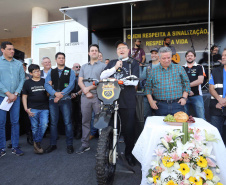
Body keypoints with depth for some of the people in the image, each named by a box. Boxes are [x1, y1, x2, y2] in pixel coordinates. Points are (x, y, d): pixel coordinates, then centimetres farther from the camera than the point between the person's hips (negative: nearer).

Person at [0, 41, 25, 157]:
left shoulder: (18, 64, 9)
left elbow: (22, 79, 5)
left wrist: (16, 94, -6)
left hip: (15, 97, 2)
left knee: (15, 122, 6)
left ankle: (15, 147, 16)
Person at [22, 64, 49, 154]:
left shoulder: (44, 81, 10)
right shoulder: (27, 83, 6)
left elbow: (48, 94, 14)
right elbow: (24, 96, 6)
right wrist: (26, 108, -2)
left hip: (44, 108, 1)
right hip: (33, 109, -1)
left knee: (44, 125, -11)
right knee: (35, 127, 5)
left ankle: (37, 143, 8)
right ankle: (37, 145, 21)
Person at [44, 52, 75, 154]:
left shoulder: (70, 71, 8)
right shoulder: (51, 72, 15)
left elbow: (71, 85, -3)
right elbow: (47, 84, 4)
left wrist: (61, 95, -11)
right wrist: (55, 93, -14)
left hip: (65, 99, -2)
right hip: (53, 99, 3)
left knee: (68, 122, -4)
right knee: (53, 122, 8)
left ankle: (69, 144, 7)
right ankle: (53, 144, 20)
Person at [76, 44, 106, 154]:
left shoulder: (103, 66, 7)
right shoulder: (84, 67, 20)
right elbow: (80, 81, 11)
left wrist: (89, 88, -10)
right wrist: (86, 91, -6)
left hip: (98, 96, -4)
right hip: (85, 96, 4)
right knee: (85, 121, 8)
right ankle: (85, 144, 17)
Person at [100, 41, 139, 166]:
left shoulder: (133, 63, 9)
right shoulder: (112, 63, 20)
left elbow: (134, 81, -6)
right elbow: (102, 76, 7)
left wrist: (116, 80, -9)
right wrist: (115, 68, -6)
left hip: (128, 100, -3)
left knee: (129, 128, 1)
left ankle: (129, 153, 20)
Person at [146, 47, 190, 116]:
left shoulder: (179, 69, 9)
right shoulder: (154, 71, 7)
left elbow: (186, 83, 11)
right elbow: (148, 87, 9)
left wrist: (184, 97, 0)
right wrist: (151, 101, -1)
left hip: (177, 105, 1)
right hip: (160, 106, 0)